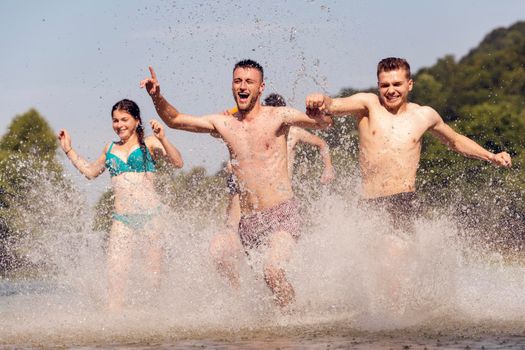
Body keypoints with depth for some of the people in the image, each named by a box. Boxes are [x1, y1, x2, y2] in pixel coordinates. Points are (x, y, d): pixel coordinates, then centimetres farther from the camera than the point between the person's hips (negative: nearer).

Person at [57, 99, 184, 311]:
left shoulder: (148, 144, 5)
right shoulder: (110, 149, 18)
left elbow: (178, 163, -6)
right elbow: (90, 172, 34)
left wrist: (162, 139, -18)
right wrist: (68, 150, 31)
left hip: (150, 214, -3)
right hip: (122, 218, 3)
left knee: (155, 268, 0)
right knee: (115, 270, -10)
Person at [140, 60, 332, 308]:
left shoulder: (277, 117, -2)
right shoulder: (223, 123, 9)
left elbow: (325, 123, -9)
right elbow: (174, 120, 15)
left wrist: (318, 113, -32)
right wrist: (157, 97, -3)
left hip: (282, 214, -6)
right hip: (247, 220, 6)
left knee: (272, 270, -23)